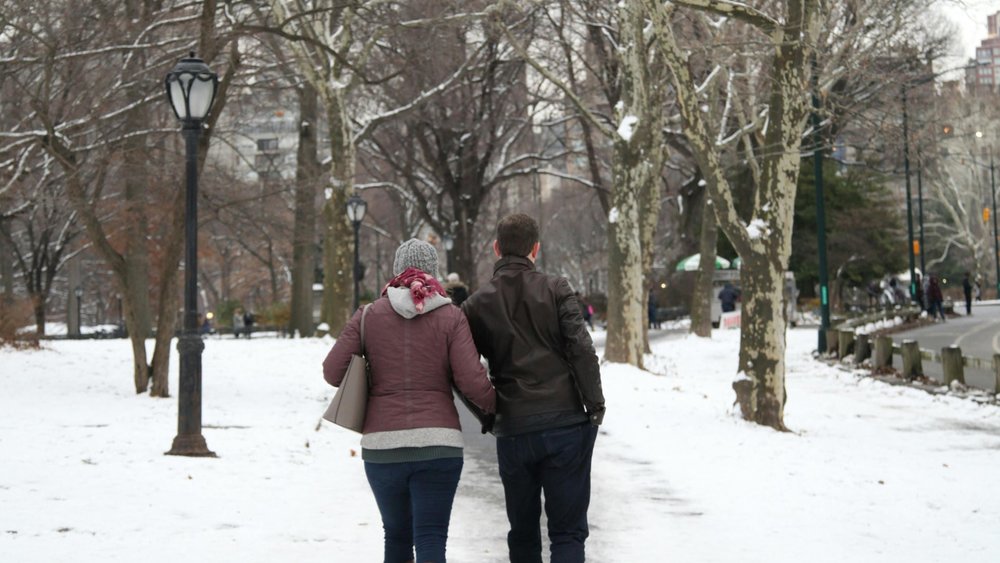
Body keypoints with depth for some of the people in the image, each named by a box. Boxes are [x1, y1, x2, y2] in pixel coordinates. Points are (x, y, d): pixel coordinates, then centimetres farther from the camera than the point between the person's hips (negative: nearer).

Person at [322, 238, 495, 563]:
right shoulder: (450, 317, 0)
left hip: (381, 444, 2)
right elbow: (472, 382, -7)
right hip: (438, 442, -2)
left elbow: (333, 372, 1)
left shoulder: (368, 315, 4)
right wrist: (493, 406, 13)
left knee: (396, 535, 20)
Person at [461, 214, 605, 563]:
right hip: (566, 425, -2)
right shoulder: (556, 290, -1)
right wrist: (595, 406, -2)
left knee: (522, 531, 15)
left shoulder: (477, 305, 4)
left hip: (513, 432, 2)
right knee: (568, 530, 1)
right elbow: (582, 351, -8)